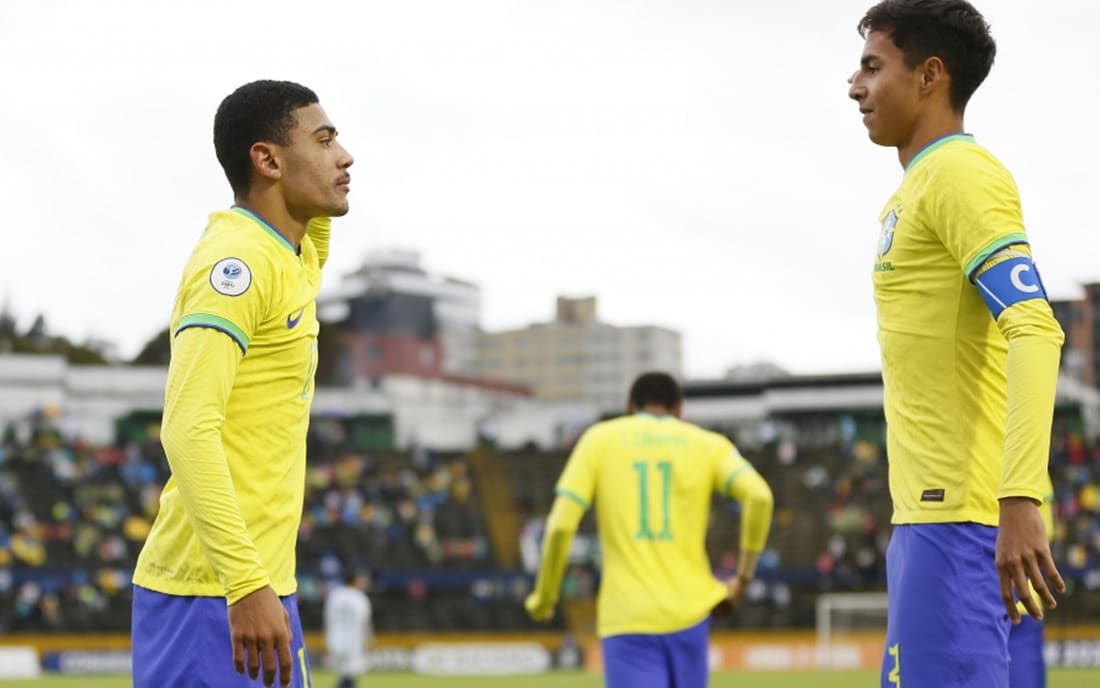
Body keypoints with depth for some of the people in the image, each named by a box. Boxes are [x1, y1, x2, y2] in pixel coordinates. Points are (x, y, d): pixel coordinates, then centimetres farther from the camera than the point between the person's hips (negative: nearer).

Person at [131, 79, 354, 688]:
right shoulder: (237, 261, -14)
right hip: (214, 593, -9)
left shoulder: (288, 258, 13)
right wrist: (247, 583, -28)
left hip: (262, 583, 9)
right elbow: (187, 430, -23)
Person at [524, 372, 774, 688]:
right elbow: (759, 496, -9)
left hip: (626, 619, -2)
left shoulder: (598, 440, 8)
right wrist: (743, 578, 1)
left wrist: (543, 597, 12)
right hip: (688, 612, 2)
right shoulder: (708, 444, 9)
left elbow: (561, 525, -2)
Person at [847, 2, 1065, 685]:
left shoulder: (961, 175, -9)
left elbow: (1036, 332, -21)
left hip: (960, 513, -10)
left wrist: (1020, 500, -30)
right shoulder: (919, 187, 21)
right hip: (927, 509, 10)